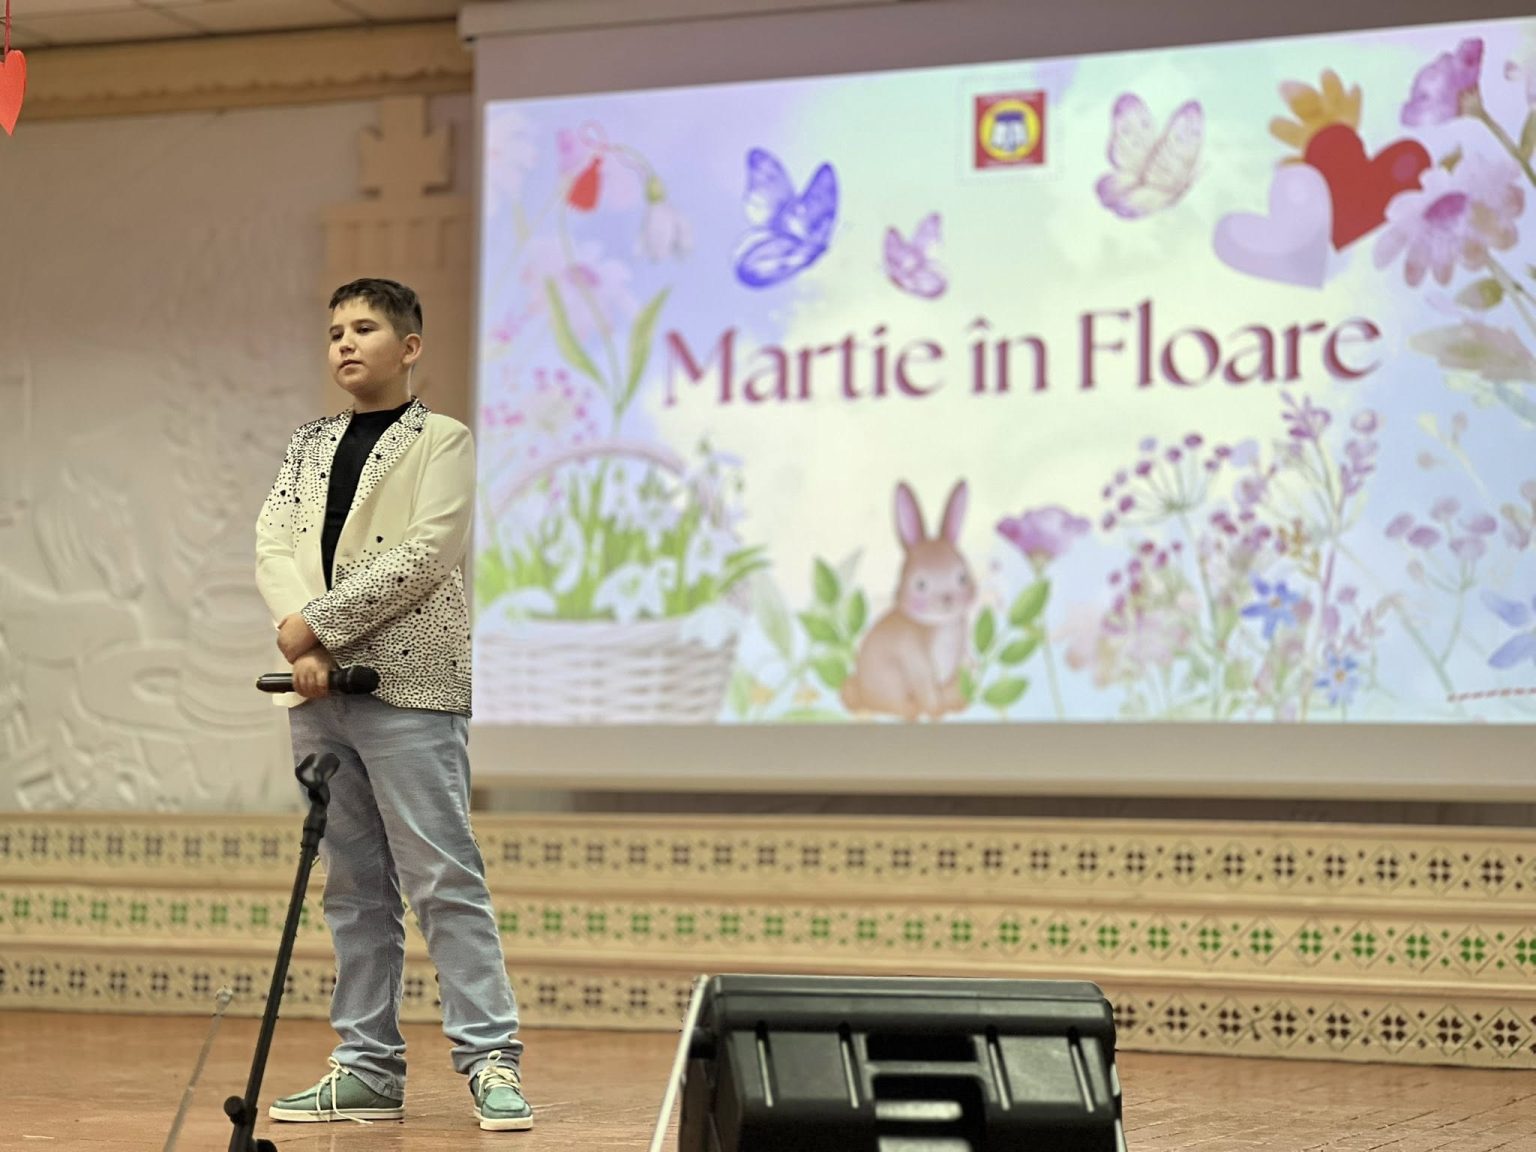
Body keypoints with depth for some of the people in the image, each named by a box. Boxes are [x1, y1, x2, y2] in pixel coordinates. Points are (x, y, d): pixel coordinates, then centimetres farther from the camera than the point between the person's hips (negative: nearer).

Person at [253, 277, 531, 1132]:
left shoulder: (444, 441, 1)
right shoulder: (308, 446, 18)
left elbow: (424, 556, -11)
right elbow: (274, 543, 6)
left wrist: (320, 624, -13)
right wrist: (297, 638, -12)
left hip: (410, 684, -6)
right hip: (320, 691, 6)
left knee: (445, 878, -9)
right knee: (354, 888, 8)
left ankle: (491, 1060, -8)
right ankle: (369, 1069, 12)